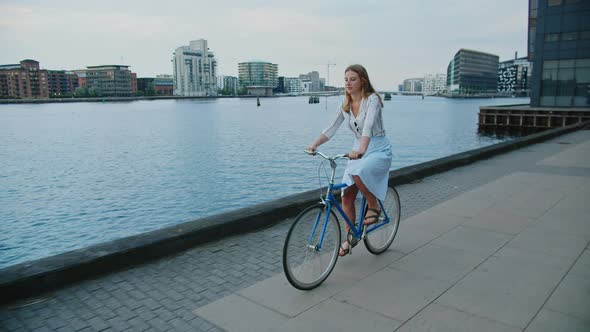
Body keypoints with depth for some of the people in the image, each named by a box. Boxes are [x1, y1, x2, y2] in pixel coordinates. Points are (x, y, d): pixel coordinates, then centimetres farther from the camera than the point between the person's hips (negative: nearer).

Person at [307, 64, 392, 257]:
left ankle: (374, 206, -9)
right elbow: (332, 128, -2)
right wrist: (315, 144, -18)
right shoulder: (345, 104, 4)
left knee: (357, 173, -37)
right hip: (358, 151, 6)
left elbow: (368, 126, -32)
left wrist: (361, 149, -48)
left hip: (378, 149, -6)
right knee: (346, 196, -2)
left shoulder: (372, 99, -15)